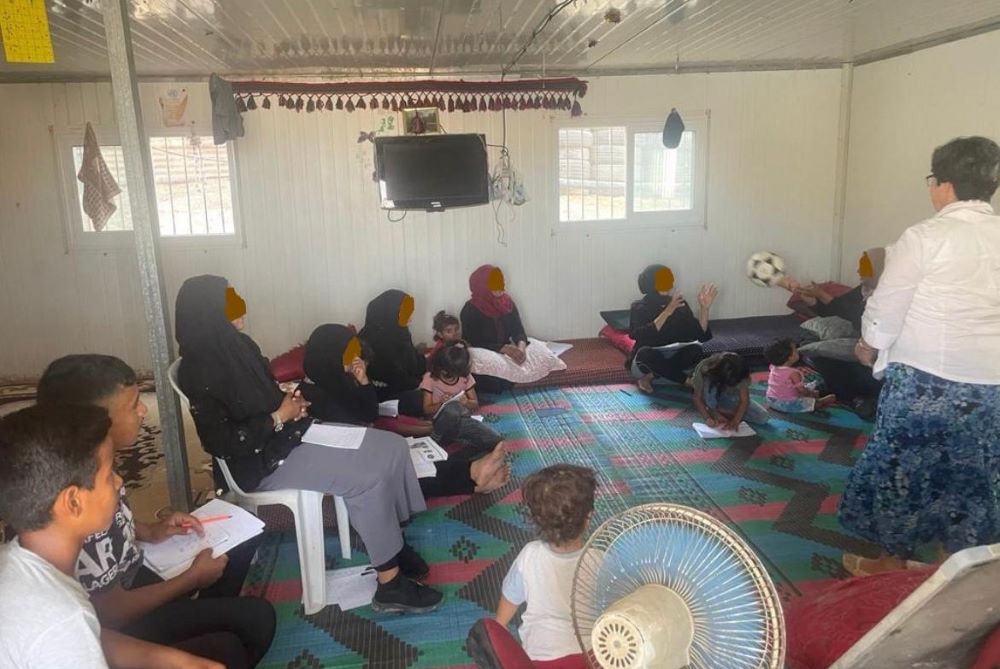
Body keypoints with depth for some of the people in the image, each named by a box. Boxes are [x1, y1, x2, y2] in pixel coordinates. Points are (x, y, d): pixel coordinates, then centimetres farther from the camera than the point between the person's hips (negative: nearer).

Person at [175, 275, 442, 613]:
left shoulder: (238, 344, 7)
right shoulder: (198, 372, -18)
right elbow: (221, 443, -20)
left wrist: (291, 400, -1)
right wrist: (278, 417, -16)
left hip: (290, 430, 9)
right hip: (263, 460, -9)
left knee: (393, 449, -4)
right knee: (368, 477, -23)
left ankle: (392, 538, 10)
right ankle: (390, 584, -12)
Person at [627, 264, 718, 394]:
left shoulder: (679, 305, 0)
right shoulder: (639, 308, -9)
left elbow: (700, 335, -8)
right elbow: (641, 336, -28)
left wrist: (704, 308, -22)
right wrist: (667, 312, -34)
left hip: (672, 359, 3)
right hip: (646, 362, -3)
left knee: (696, 350, -26)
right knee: (646, 352, -37)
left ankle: (650, 377, -21)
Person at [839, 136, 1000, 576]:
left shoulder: (925, 237, -14)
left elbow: (887, 308, -10)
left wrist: (869, 346, 8)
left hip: (925, 377, -5)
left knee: (905, 465, 9)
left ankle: (893, 562, 23)